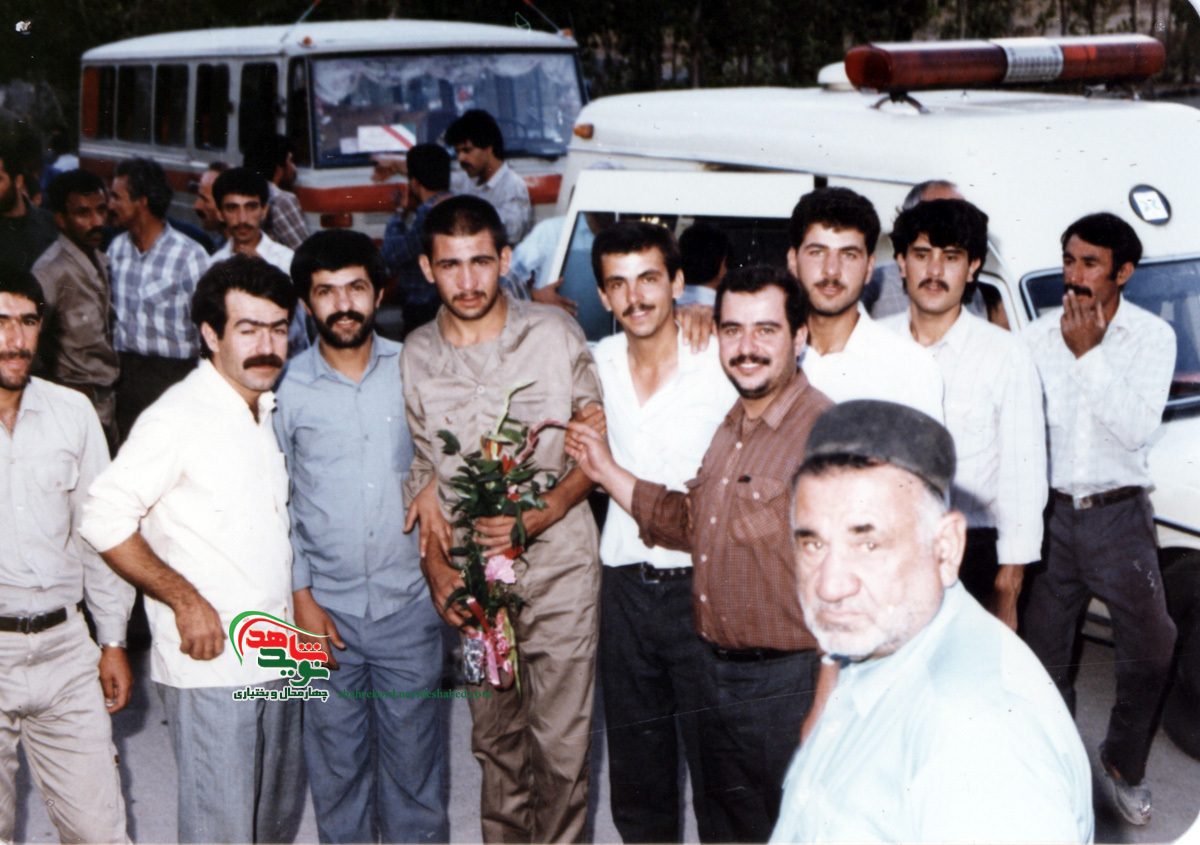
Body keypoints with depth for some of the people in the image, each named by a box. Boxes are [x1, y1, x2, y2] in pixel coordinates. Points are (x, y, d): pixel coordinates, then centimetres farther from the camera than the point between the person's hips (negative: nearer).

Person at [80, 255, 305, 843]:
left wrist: (302, 602, 13)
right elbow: (104, 518, -18)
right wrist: (185, 599, -17)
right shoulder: (177, 419, -14)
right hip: (210, 662, -8)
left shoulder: (272, 410, 11)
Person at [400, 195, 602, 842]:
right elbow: (420, 472, 11)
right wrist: (435, 566, -1)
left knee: (561, 745, 0)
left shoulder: (555, 335, -5)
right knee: (495, 739, 14)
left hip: (557, 569, -2)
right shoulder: (414, 357, 1)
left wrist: (539, 515, -14)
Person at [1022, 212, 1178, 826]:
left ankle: (1123, 764, 29)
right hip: (1050, 514, 1)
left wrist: (1090, 354, -22)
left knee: (1150, 651, 5)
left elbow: (1138, 429, -18)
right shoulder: (1038, 336, -1)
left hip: (1120, 515, -1)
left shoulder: (1152, 337, -5)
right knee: (1044, 655, 9)